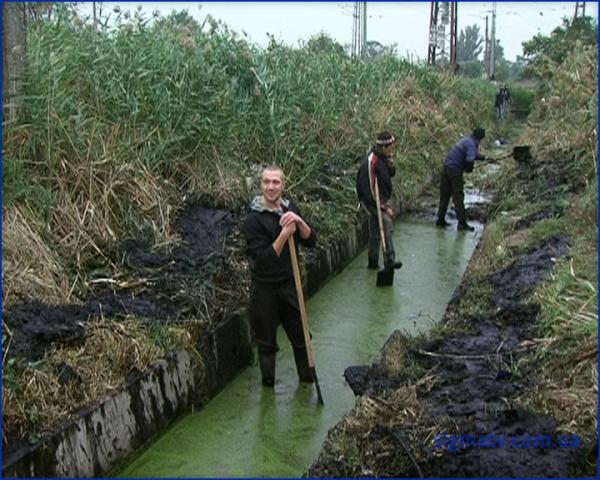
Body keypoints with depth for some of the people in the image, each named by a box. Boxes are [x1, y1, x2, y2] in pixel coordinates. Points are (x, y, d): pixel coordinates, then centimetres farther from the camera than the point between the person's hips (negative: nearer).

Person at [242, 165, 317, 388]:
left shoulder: (289, 209, 2)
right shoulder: (254, 219, -17)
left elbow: (311, 241, -2)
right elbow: (263, 259, -21)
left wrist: (299, 222, -20)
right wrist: (284, 233, -29)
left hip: (289, 284, 5)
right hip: (264, 288, -5)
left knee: (301, 336, 17)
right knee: (266, 342, 10)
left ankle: (307, 378, 35)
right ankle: (268, 384, 28)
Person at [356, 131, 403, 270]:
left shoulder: (383, 157, 3)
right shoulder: (371, 162, -25)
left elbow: (390, 175, 14)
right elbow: (371, 189, -26)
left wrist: (391, 165, -9)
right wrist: (384, 207, -24)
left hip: (381, 199, 10)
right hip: (371, 200, -10)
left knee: (375, 231, 16)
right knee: (387, 223, -22)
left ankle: (373, 262, 27)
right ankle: (389, 261, -22)